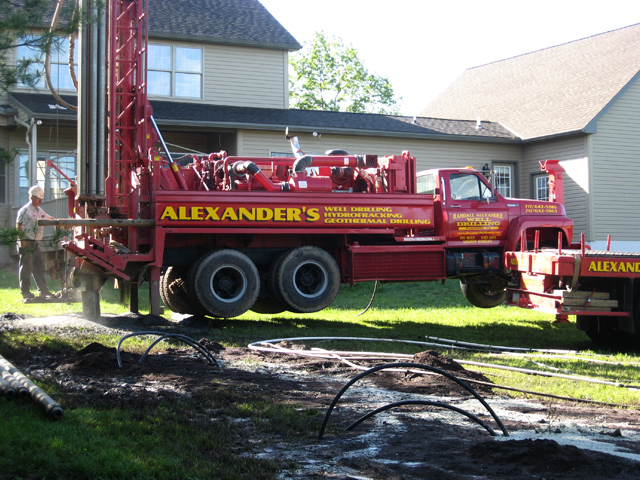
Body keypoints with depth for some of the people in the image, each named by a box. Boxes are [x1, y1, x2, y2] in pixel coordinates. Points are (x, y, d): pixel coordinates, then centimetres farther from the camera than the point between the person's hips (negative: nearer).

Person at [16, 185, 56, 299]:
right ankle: (25, 292, 1)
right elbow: (19, 226, -12)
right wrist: (22, 240, -19)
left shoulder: (40, 211, 17)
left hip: (35, 243, 8)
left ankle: (43, 291, 14)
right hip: (26, 243, -8)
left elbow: (50, 219, 28)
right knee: (26, 267, -4)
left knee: (40, 266, 9)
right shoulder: (25, 210, -8)